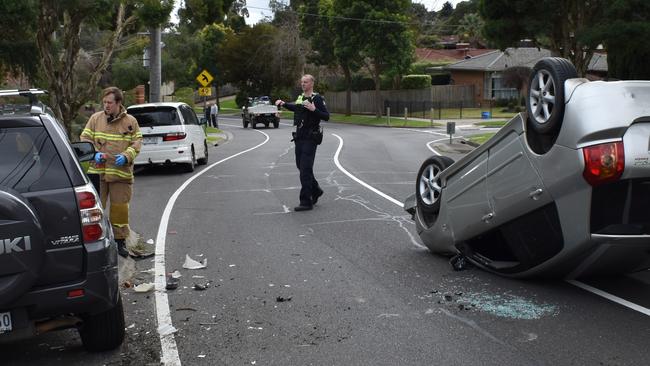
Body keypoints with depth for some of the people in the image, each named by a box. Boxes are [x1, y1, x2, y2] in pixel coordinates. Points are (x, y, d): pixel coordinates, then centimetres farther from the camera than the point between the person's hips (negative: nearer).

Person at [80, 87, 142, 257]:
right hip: (97, 171, 1)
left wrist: (126, 156, -14)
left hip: (121, 173, 0)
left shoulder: (130, 121, 4)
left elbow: (136, 144, 4)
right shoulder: (95, 118, 6)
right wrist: (94, 154, -11)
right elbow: (85, 139, 7)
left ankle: (120, 240, 18)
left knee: (120, 208, 5)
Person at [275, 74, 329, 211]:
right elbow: (295, 107, 35)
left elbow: (326, 116, -15)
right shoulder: (300, 97, 13)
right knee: (301, 166, 15)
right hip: (299, 137, 8)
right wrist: (283, 104, 21)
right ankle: (316, 191, 35)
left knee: (305, 169, -10)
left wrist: (314, 109, -28)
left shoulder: (317, 98, -9)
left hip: (310, 138, -8)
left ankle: (306, 202, -6)